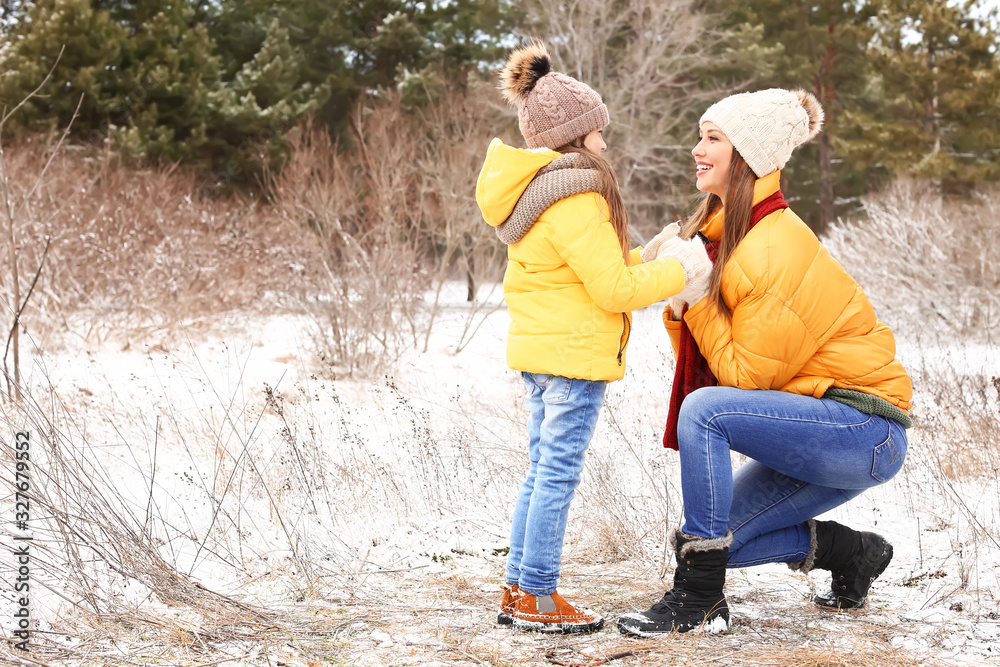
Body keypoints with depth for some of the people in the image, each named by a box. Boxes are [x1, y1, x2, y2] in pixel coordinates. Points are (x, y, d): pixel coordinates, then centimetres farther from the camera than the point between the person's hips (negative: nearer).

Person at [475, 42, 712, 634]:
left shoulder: (532, 190, 14)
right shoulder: (576, 199, -18)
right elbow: (614, 289, -18)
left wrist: (641, 261, 11)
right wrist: (681, 271, -7)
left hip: (539, 348, 10)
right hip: (575, 353, -10)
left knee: (543, 473, 15)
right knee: (558, 475, -4)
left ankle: (520, 590, 20)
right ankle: (538, 600, 2)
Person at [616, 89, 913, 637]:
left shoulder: (774, 250, -20)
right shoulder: (727, 233, 8)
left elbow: (746, 373, -17)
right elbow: (702, 355, 9)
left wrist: (696, 296, -16)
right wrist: (680, 308, -9)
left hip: (865, 431, -10)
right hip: (823, 435, 10)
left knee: (705, 409, -27)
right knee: (717, 533, 4)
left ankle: (697, 601, -20)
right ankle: (850, 550, 20)